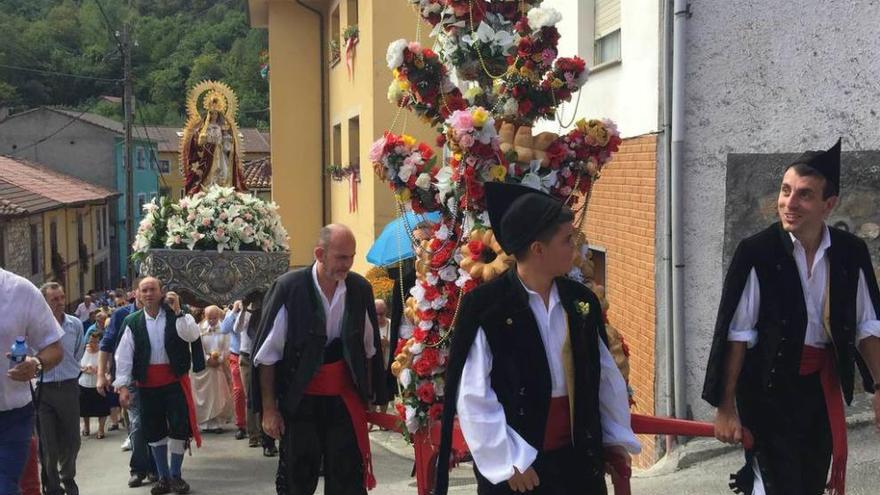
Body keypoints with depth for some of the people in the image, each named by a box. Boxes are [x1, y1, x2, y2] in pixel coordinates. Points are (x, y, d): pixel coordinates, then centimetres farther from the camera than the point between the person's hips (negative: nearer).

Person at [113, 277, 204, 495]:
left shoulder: (177, 316, 0)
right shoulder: (133, 322, 3)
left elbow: (192, 335, -18)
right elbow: (124, 355, -1)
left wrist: (177, 312, -20)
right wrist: (122, 385, -7)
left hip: (175, 380, -2)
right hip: (147, 384, 2)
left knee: (179, 427, -3)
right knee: (154, 430, 8)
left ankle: (175, 475, 13)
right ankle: (163, 477, 22)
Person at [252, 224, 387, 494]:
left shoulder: (360, 289, -2)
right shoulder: (289, 288, -13)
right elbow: (267, 355, -7)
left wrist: (368, 396, 12)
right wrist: (269, 409, -6)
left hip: (345, 399, 3)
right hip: (300, 400, -3)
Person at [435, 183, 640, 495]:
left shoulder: (581, 302, 4)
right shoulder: (485, 308, -14)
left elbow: (606, 375, 12)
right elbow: (473, 398, -14)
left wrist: (617, 436, 13)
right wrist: (507, 461, -14)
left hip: (579, 457, 5)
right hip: (516, 468, -5)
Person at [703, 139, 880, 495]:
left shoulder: (850, 253, -6)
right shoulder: (757, 252, -16)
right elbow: (737, 334, -12)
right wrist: (726, 406, -11)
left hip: (823, 385, 4)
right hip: (769, 386, -4)